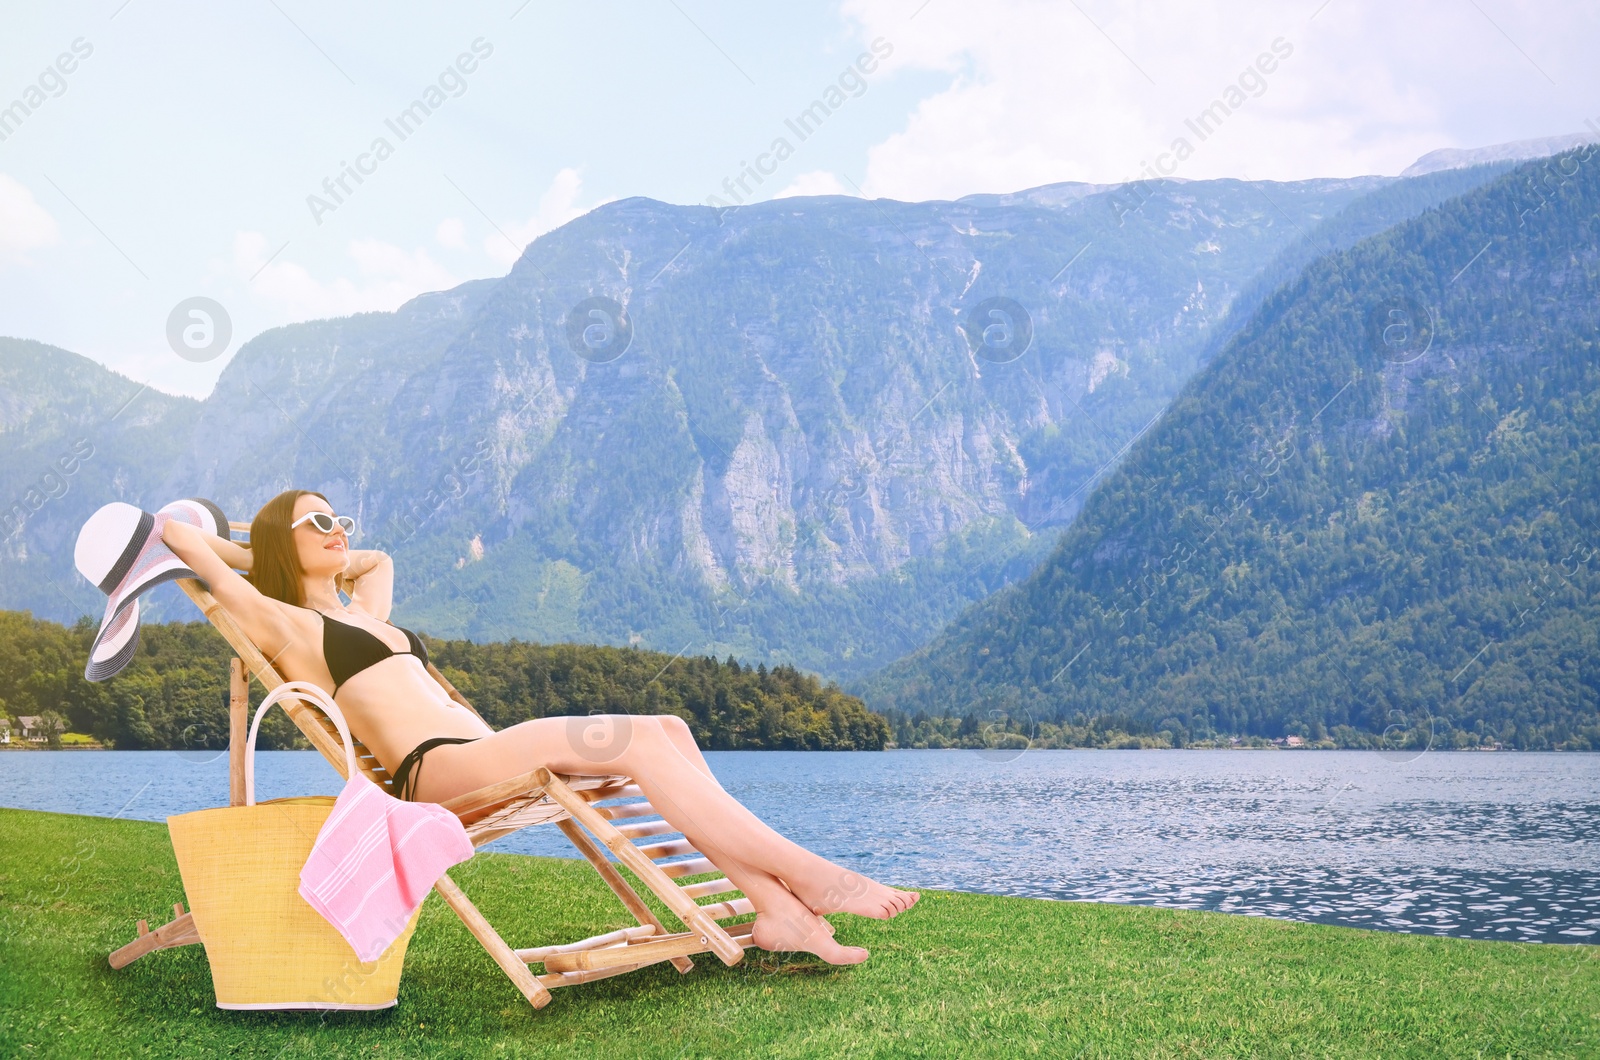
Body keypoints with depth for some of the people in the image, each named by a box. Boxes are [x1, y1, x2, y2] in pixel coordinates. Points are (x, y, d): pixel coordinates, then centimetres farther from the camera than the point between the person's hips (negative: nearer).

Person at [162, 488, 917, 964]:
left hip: (488, 756, 9)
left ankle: (775, 906, -20)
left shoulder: (364, 614, 30)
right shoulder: (283, 625, 6)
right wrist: (254, 554, 20)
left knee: (666, 730, -12)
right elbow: (178, 534, 3)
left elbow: (379, 558, 52)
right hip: (433, 771, -9)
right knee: (642, 740, -26)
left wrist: (326, 557, 39)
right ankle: (806, 872, -23)